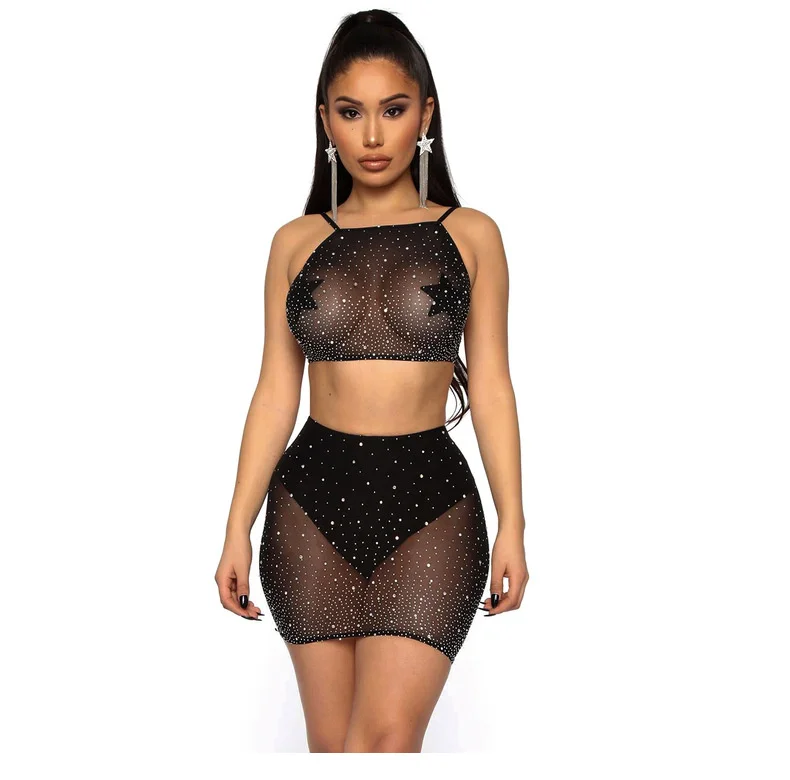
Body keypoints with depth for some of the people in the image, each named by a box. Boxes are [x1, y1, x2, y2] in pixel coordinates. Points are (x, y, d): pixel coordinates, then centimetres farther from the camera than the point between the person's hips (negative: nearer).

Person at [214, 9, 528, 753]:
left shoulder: (471, 235, 4)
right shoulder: (296, 241, 7)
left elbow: (490, 385, 3)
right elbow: (276, 391, 7)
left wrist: (511, 525, -1)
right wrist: (237, 529, 3)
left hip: (430, 500, -2)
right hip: (312, 497, 2)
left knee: (387, 737, -12)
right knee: (330, 740, 8)